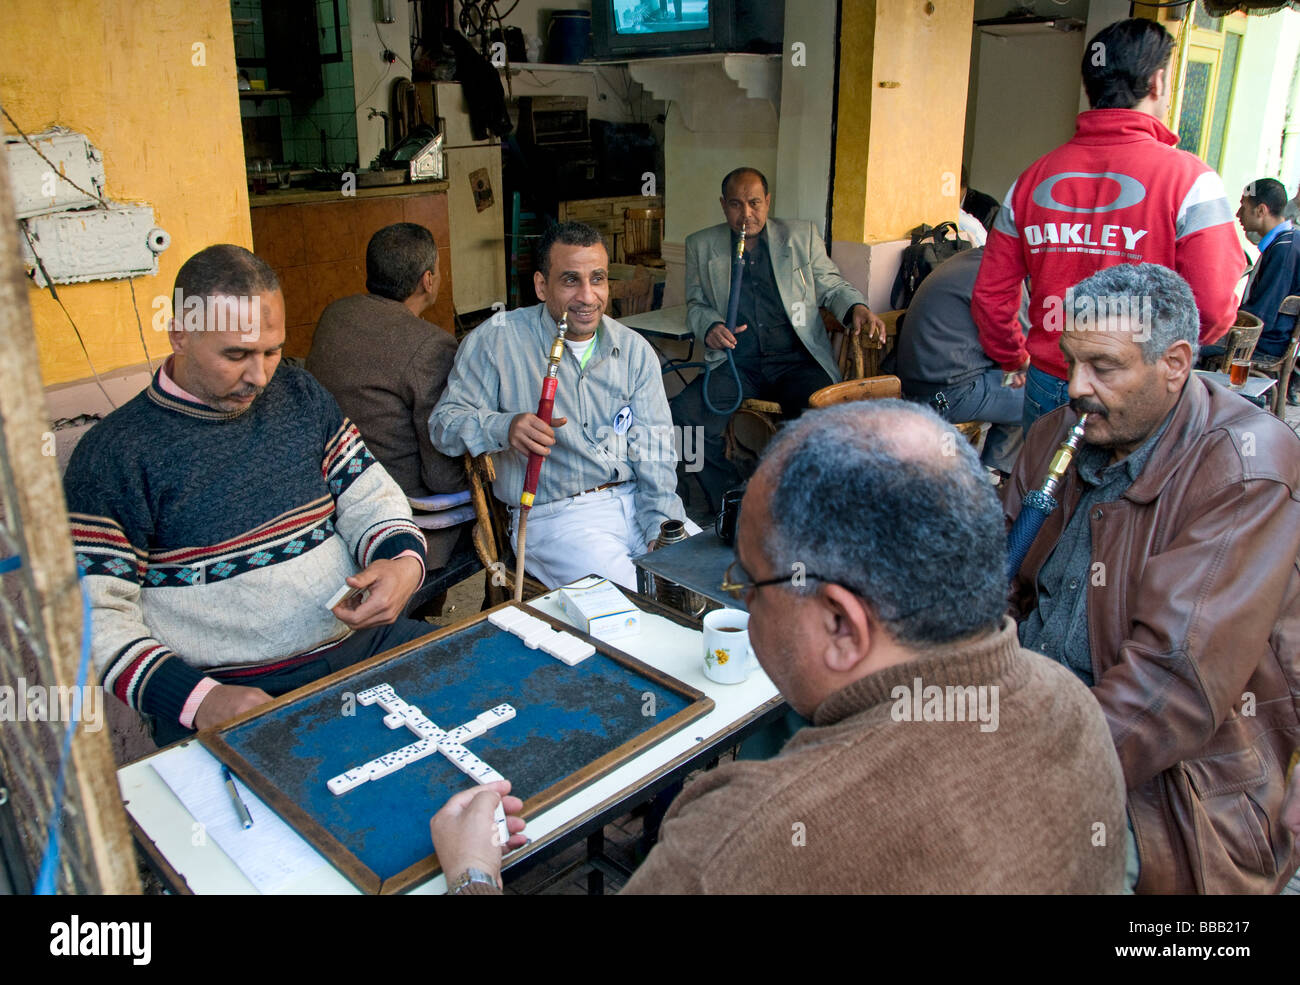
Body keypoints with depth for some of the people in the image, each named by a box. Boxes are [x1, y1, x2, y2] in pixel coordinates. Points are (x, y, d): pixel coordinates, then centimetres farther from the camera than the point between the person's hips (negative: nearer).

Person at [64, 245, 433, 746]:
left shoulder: (301, 395, 11)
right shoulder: (114, 451, -4)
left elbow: (368, 494, 14)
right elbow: (96, 615, -7)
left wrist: (402, 561, -9)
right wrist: (198, 700, -21)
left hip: (362, 641, 5)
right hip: (229, 690, -5)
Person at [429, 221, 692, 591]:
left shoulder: (635, 351, 9)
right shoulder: (497, 339, -3)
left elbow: (654, 450, 5)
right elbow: (444, 422, -4)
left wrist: (663, 528, -9)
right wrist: (504, 428, -25)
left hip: (633, 502, 5)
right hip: (554, 515, -5)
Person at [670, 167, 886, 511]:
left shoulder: (802, 235, 12)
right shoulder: (702, 245, 13)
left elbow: (831, 286, 16)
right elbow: (696, 304, 17)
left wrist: (857, 307, -6)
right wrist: (709, 326, -6)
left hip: (796, 361, -1)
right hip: (736, 363, 1)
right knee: (685, 416, -26)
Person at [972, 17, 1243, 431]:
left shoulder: (1034, 177, 1)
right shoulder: (1188, 178, -11)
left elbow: (990, 294, 4)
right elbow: (1214, 308, -16)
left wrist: (1017, 359, 21)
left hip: (1048, 385, 3)